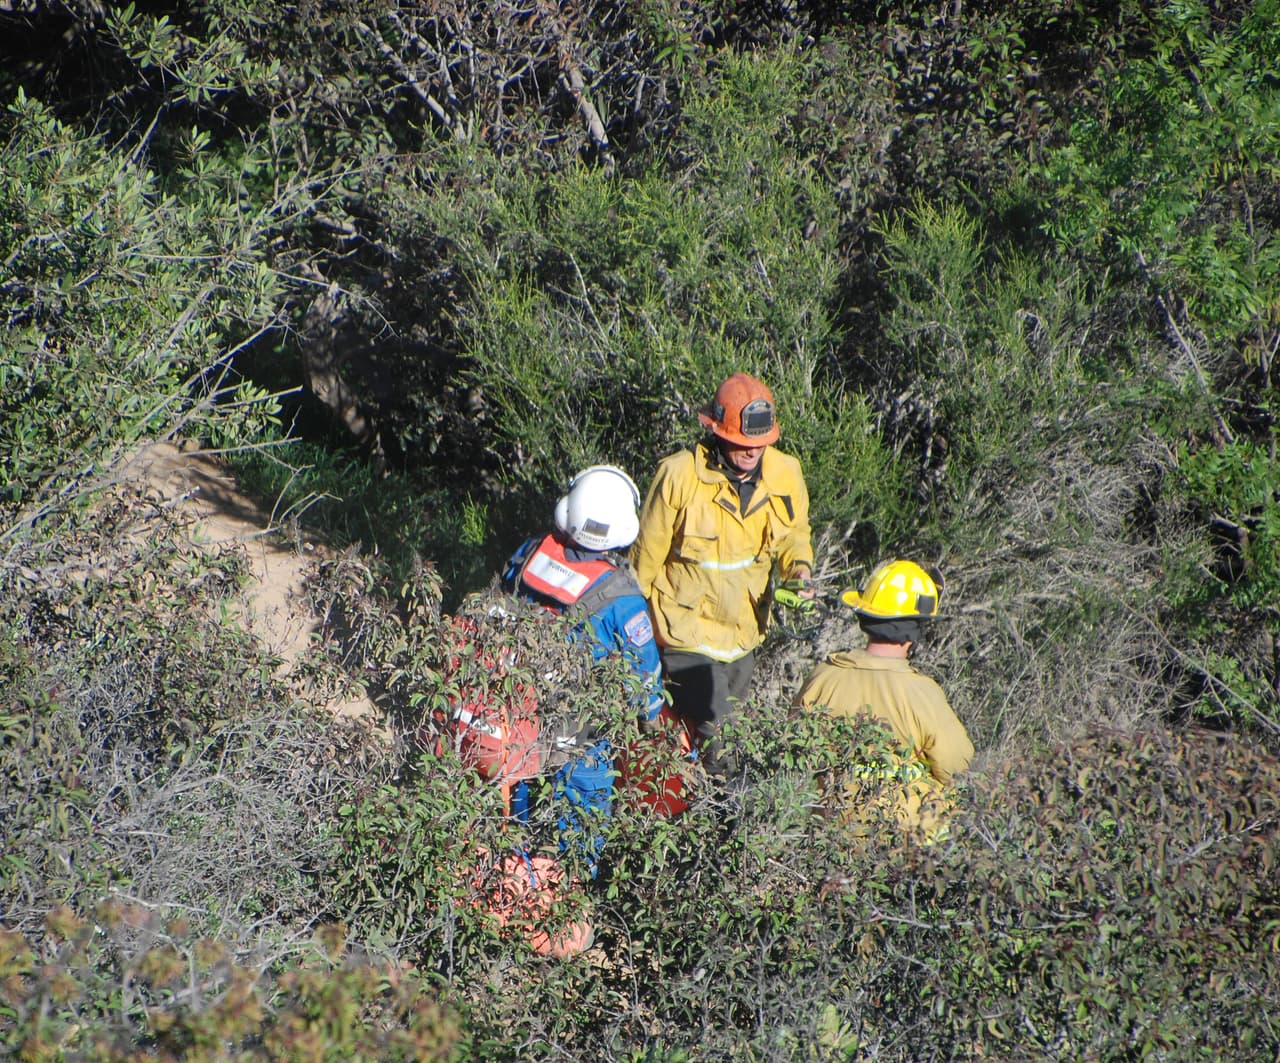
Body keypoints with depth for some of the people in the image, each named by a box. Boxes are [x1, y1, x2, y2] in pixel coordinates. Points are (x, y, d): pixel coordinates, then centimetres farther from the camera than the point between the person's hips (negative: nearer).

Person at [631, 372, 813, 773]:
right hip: (688, 625, -5)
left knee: (727, 716, 21)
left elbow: (794, 534, 9)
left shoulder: (785, 475, -9)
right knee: (703, 725, -11)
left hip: (745, 627, 5)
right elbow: (648, 552, -10)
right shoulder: (679, 476, -22)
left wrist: (799, 568, -14)